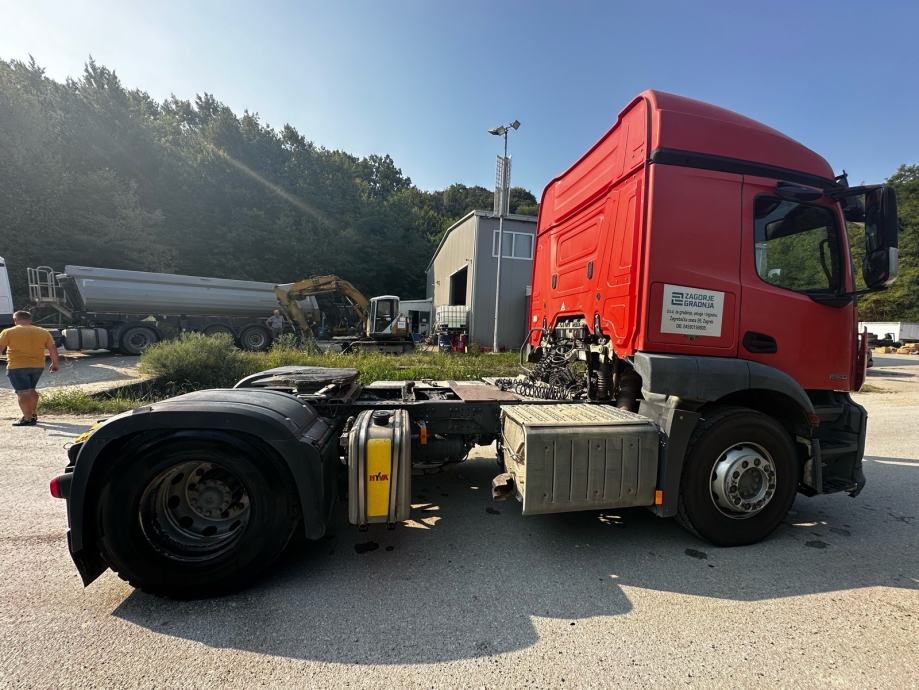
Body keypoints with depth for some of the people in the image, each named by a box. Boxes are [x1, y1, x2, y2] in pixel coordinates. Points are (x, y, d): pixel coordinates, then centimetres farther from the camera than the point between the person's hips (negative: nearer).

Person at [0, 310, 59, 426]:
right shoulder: (43, 332, 5)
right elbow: (53, 349, 7)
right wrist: (54, 363, 16)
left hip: (17, 366, -4)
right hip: (38, 366, 5)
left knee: (23, 393, -3)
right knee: (31, 390, 19)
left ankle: (28, 419, -6)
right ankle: (34, 415, 25)